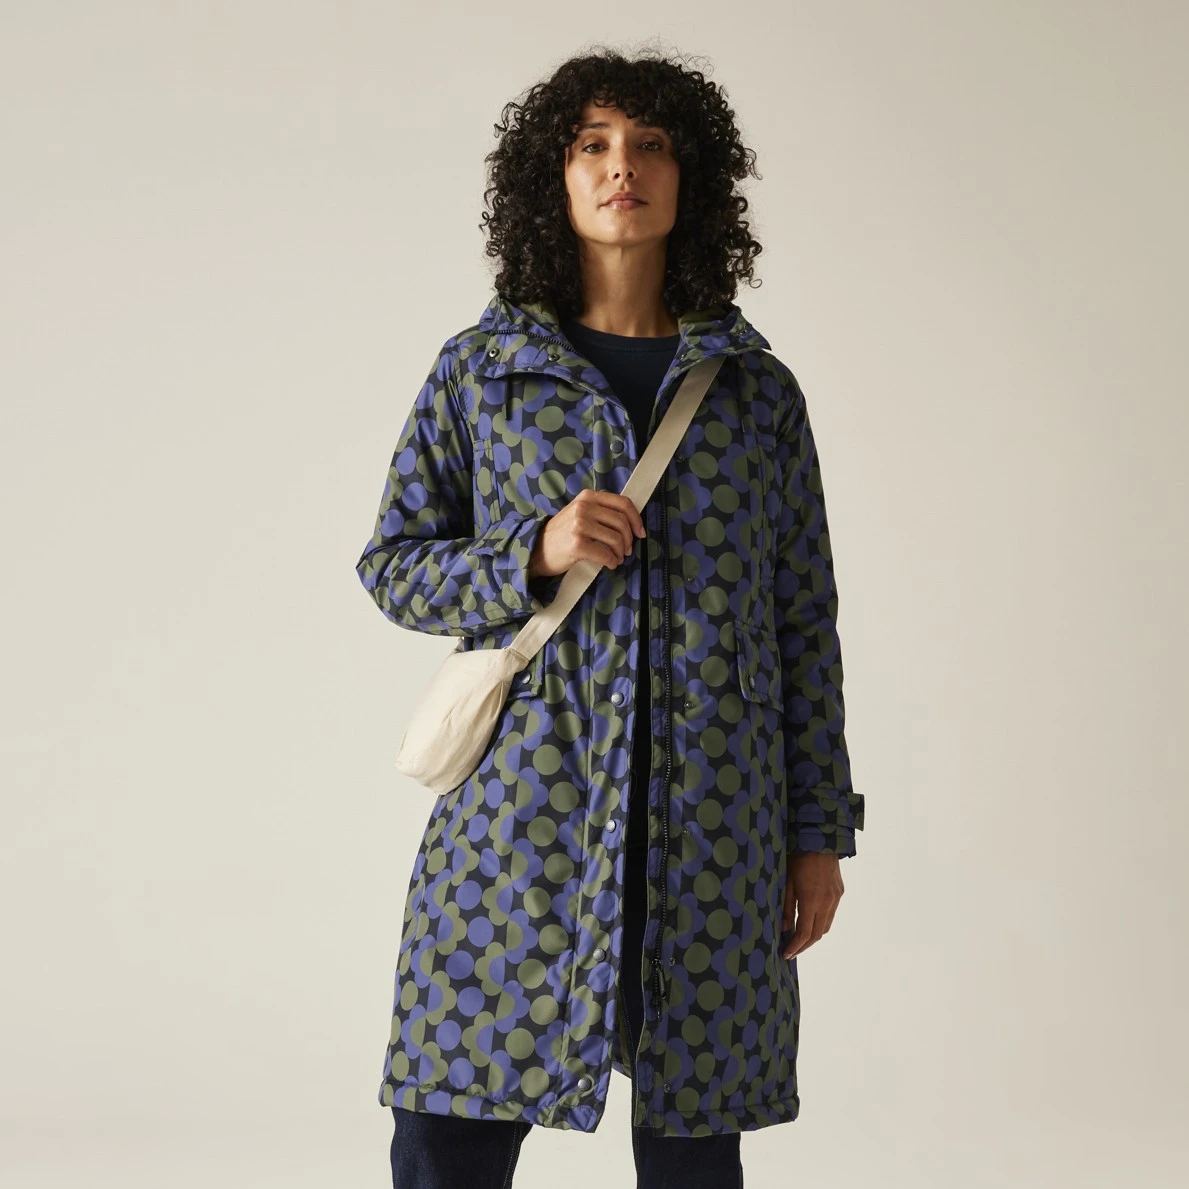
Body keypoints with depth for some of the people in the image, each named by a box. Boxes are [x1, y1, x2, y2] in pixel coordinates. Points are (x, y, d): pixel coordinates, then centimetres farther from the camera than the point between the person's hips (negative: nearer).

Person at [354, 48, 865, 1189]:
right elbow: (390, 566, 8)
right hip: (521, 809, -1)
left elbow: (805, 618, 9)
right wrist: (535, 559, -10)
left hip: (712, 823, 1)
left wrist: (819, 833, 6)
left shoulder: (756, 388, 8)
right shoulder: (478, 370, 6)